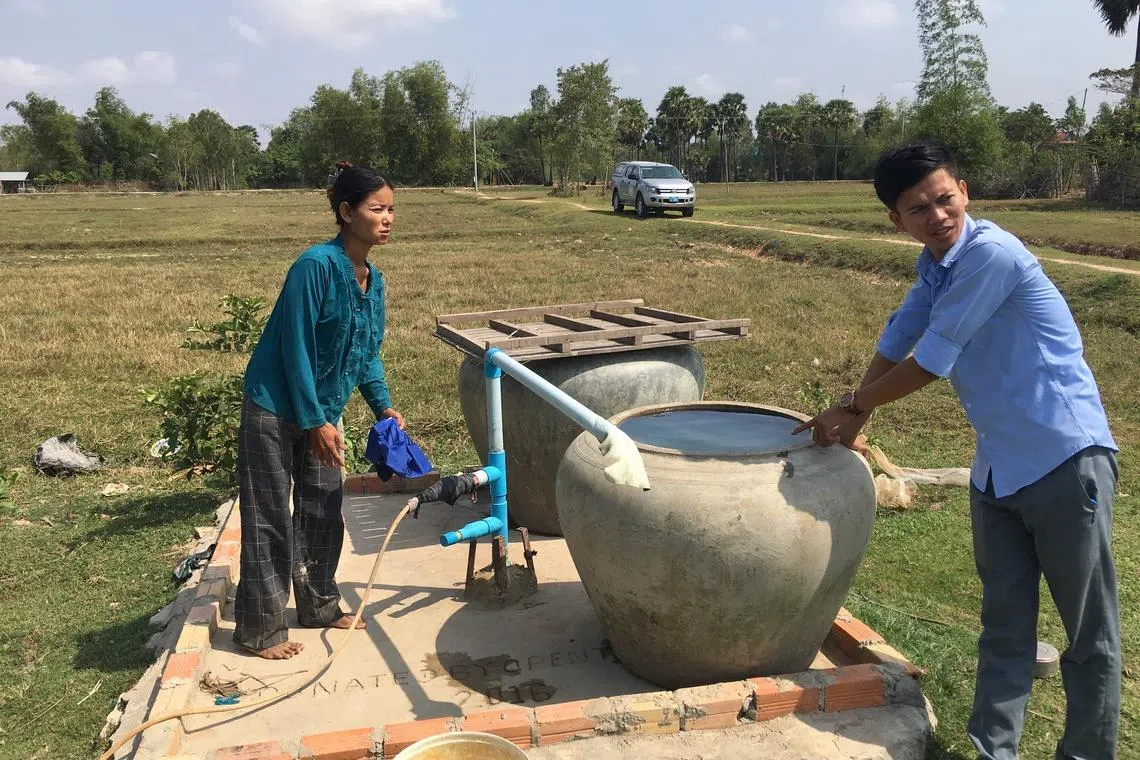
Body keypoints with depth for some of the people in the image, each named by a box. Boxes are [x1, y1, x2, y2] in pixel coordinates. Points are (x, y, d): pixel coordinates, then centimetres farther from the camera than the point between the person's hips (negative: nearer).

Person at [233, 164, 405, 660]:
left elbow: (367, 352, 13)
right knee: (269, 521, 1)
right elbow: (296, 349, -22)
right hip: (274, 409, -8)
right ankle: (259, 630, 14)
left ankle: (319, 607, 32)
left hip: (321, 412, 8)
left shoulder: (372, 279, 2)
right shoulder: (316, 265, -22)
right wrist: (316, 423, -20)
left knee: (323, 513, 16)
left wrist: (383, 406, 3)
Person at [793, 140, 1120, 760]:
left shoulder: (992, 253, -18)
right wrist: (852, 418, 15)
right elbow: (895, 344, 19)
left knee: (1090, 636, 6)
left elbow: (931, 361, -17)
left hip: (1066, 459, -8)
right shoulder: (934, 266, 9)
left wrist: (853, 404, -4)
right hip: (998, 469, 8)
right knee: (1004, 628, 13)